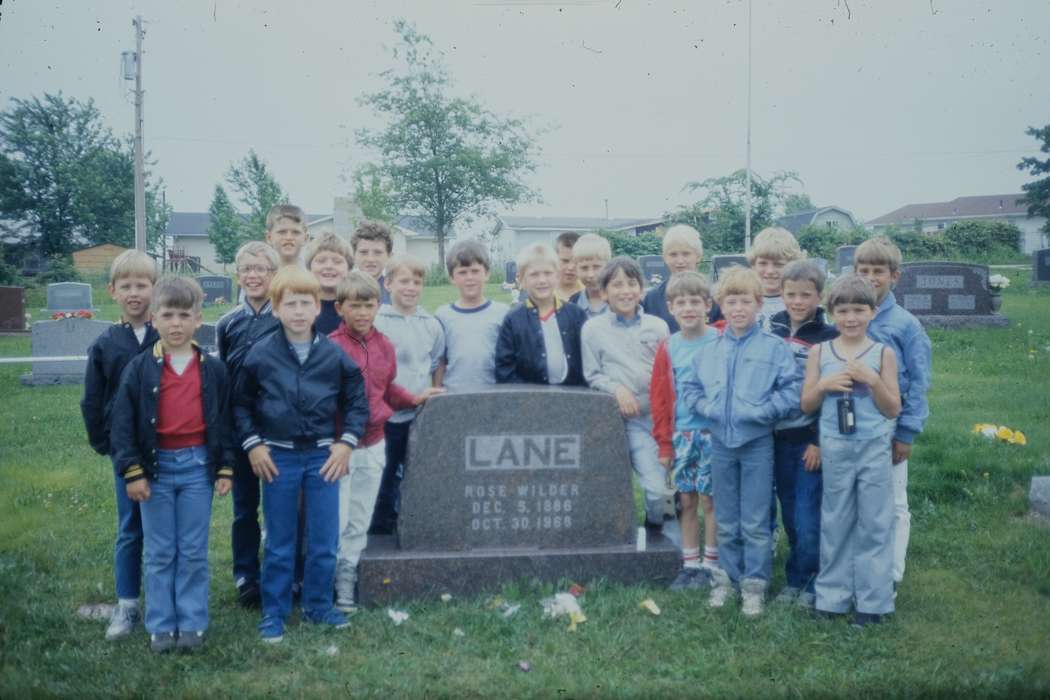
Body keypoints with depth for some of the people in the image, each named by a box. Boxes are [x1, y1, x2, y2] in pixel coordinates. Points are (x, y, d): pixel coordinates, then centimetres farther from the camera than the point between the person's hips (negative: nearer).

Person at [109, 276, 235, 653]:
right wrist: (132, 471, -8)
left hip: (198, 465, 1)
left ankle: (192, 623, 17)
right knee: (159, 553, 7)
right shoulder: (139, 368, -3)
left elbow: (224, 420, 5)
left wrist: (226, 468, 1)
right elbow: (123, 423, -3)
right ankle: (161, 626, 17)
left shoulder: (213, 369, 1)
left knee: (194, 551, 7)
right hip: (156, 466, -1)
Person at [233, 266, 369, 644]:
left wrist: (346, 443, -4)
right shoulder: (260, 354, -5)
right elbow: (240, 403, 3)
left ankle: (318, 605, 26)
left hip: (323, 456, 1)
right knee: (279, 542, 9)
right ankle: (274, 612, 22)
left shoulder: (334, 355, -3)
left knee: (325, 540, 8)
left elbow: (357, 402, 4)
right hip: (278, 456, -1)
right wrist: (252, 445, -4)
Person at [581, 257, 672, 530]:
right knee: (656, 487, -7)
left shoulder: (658, 326, 6)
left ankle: (656, 528, 29)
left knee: (658, 486, 4)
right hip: (626, 418, -2)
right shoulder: (593, 328, 1)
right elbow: (592, 375, 2)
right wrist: (617, 389, -13)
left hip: (658, 414, 2)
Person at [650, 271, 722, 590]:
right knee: (686, 501, 10)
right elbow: (660, 397, 7)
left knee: (709, 499, 2)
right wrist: (665, 443, 6)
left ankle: (710, 564, 15)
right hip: (681, 434, 4)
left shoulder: (719, 343, -6)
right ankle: (690, 564, 20)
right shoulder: (668, 348, 5)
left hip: (712, 432, -3)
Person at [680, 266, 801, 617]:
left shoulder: (775, 347, -7)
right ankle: (728, 575, 28)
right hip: (720, 443, 4)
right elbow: (690, 388, 12)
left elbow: (793, 391, -12)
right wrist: (707, 407, -5)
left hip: (757, 443, -4)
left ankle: (755, 583, 15)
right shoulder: (707, 351, 5)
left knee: (755, 523, 3)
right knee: (726, 521, 15)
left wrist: (762, 411, -19)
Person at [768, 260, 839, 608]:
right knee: (790, 516, 10)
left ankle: (804, 579, 11)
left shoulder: (828, 338, -7)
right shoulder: (771, 329, 6)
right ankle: (797, 578, 22)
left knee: (808, 518, -4)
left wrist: (820, 442, -11)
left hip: (810, 441, -4)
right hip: (777, 437, 4)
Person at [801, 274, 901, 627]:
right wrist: (824, 384, -13)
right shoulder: (820, 353, 3)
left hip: (874, 448, -1)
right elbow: (806, 405, 5)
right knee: (835, 523, 10)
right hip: (835, 448, 1)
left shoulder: (883, 353, -1)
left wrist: (873, 379, -16)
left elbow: (893, 410, -1)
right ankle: (832, 596, 21)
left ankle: (872, 601, 14)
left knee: (874, 524, 4)